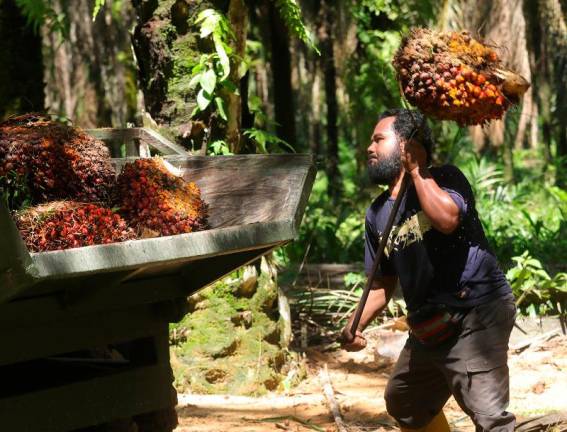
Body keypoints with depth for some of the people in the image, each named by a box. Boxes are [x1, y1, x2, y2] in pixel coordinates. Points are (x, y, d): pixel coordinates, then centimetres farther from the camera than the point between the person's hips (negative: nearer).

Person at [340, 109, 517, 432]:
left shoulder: (444, 179, -7)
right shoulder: (377, 214, 13)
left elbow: (447, 218, -32)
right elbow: (382, 285, 17)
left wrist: (417, 169, -18)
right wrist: (356, 326, 0)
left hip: (476, 313, -9)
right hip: (428, 328, 9)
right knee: (404, 405, 26)